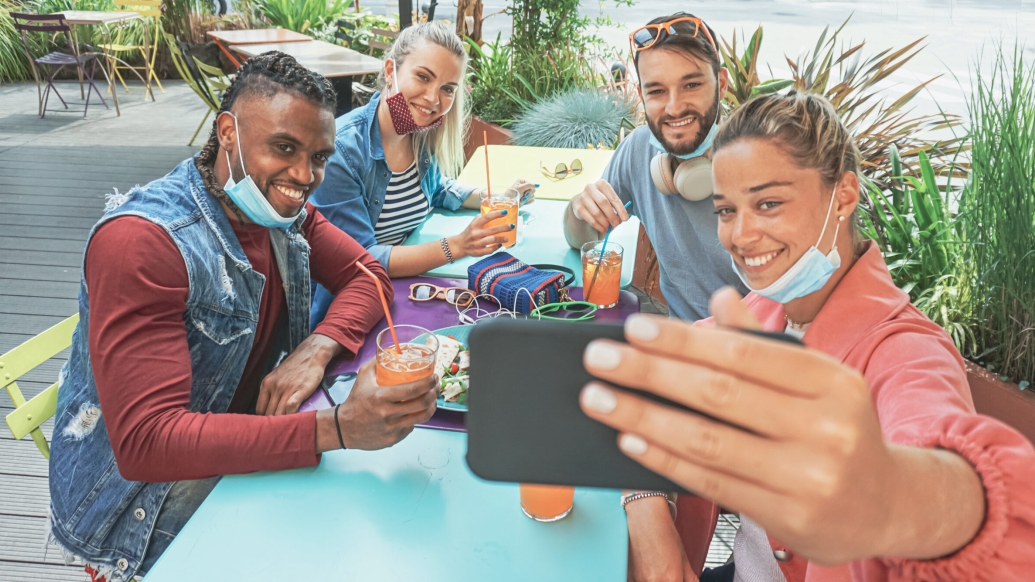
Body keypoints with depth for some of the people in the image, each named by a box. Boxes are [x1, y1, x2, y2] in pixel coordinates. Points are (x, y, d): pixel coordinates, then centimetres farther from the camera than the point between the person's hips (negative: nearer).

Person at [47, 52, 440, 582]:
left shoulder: (283, 206, -2)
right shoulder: (142, 240, -27)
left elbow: (367, 276, 3)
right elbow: (146, 442, -32)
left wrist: (317, 349, -20)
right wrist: (338, 427, -42)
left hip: (248, 449, 7)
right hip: (140, 507, -7)